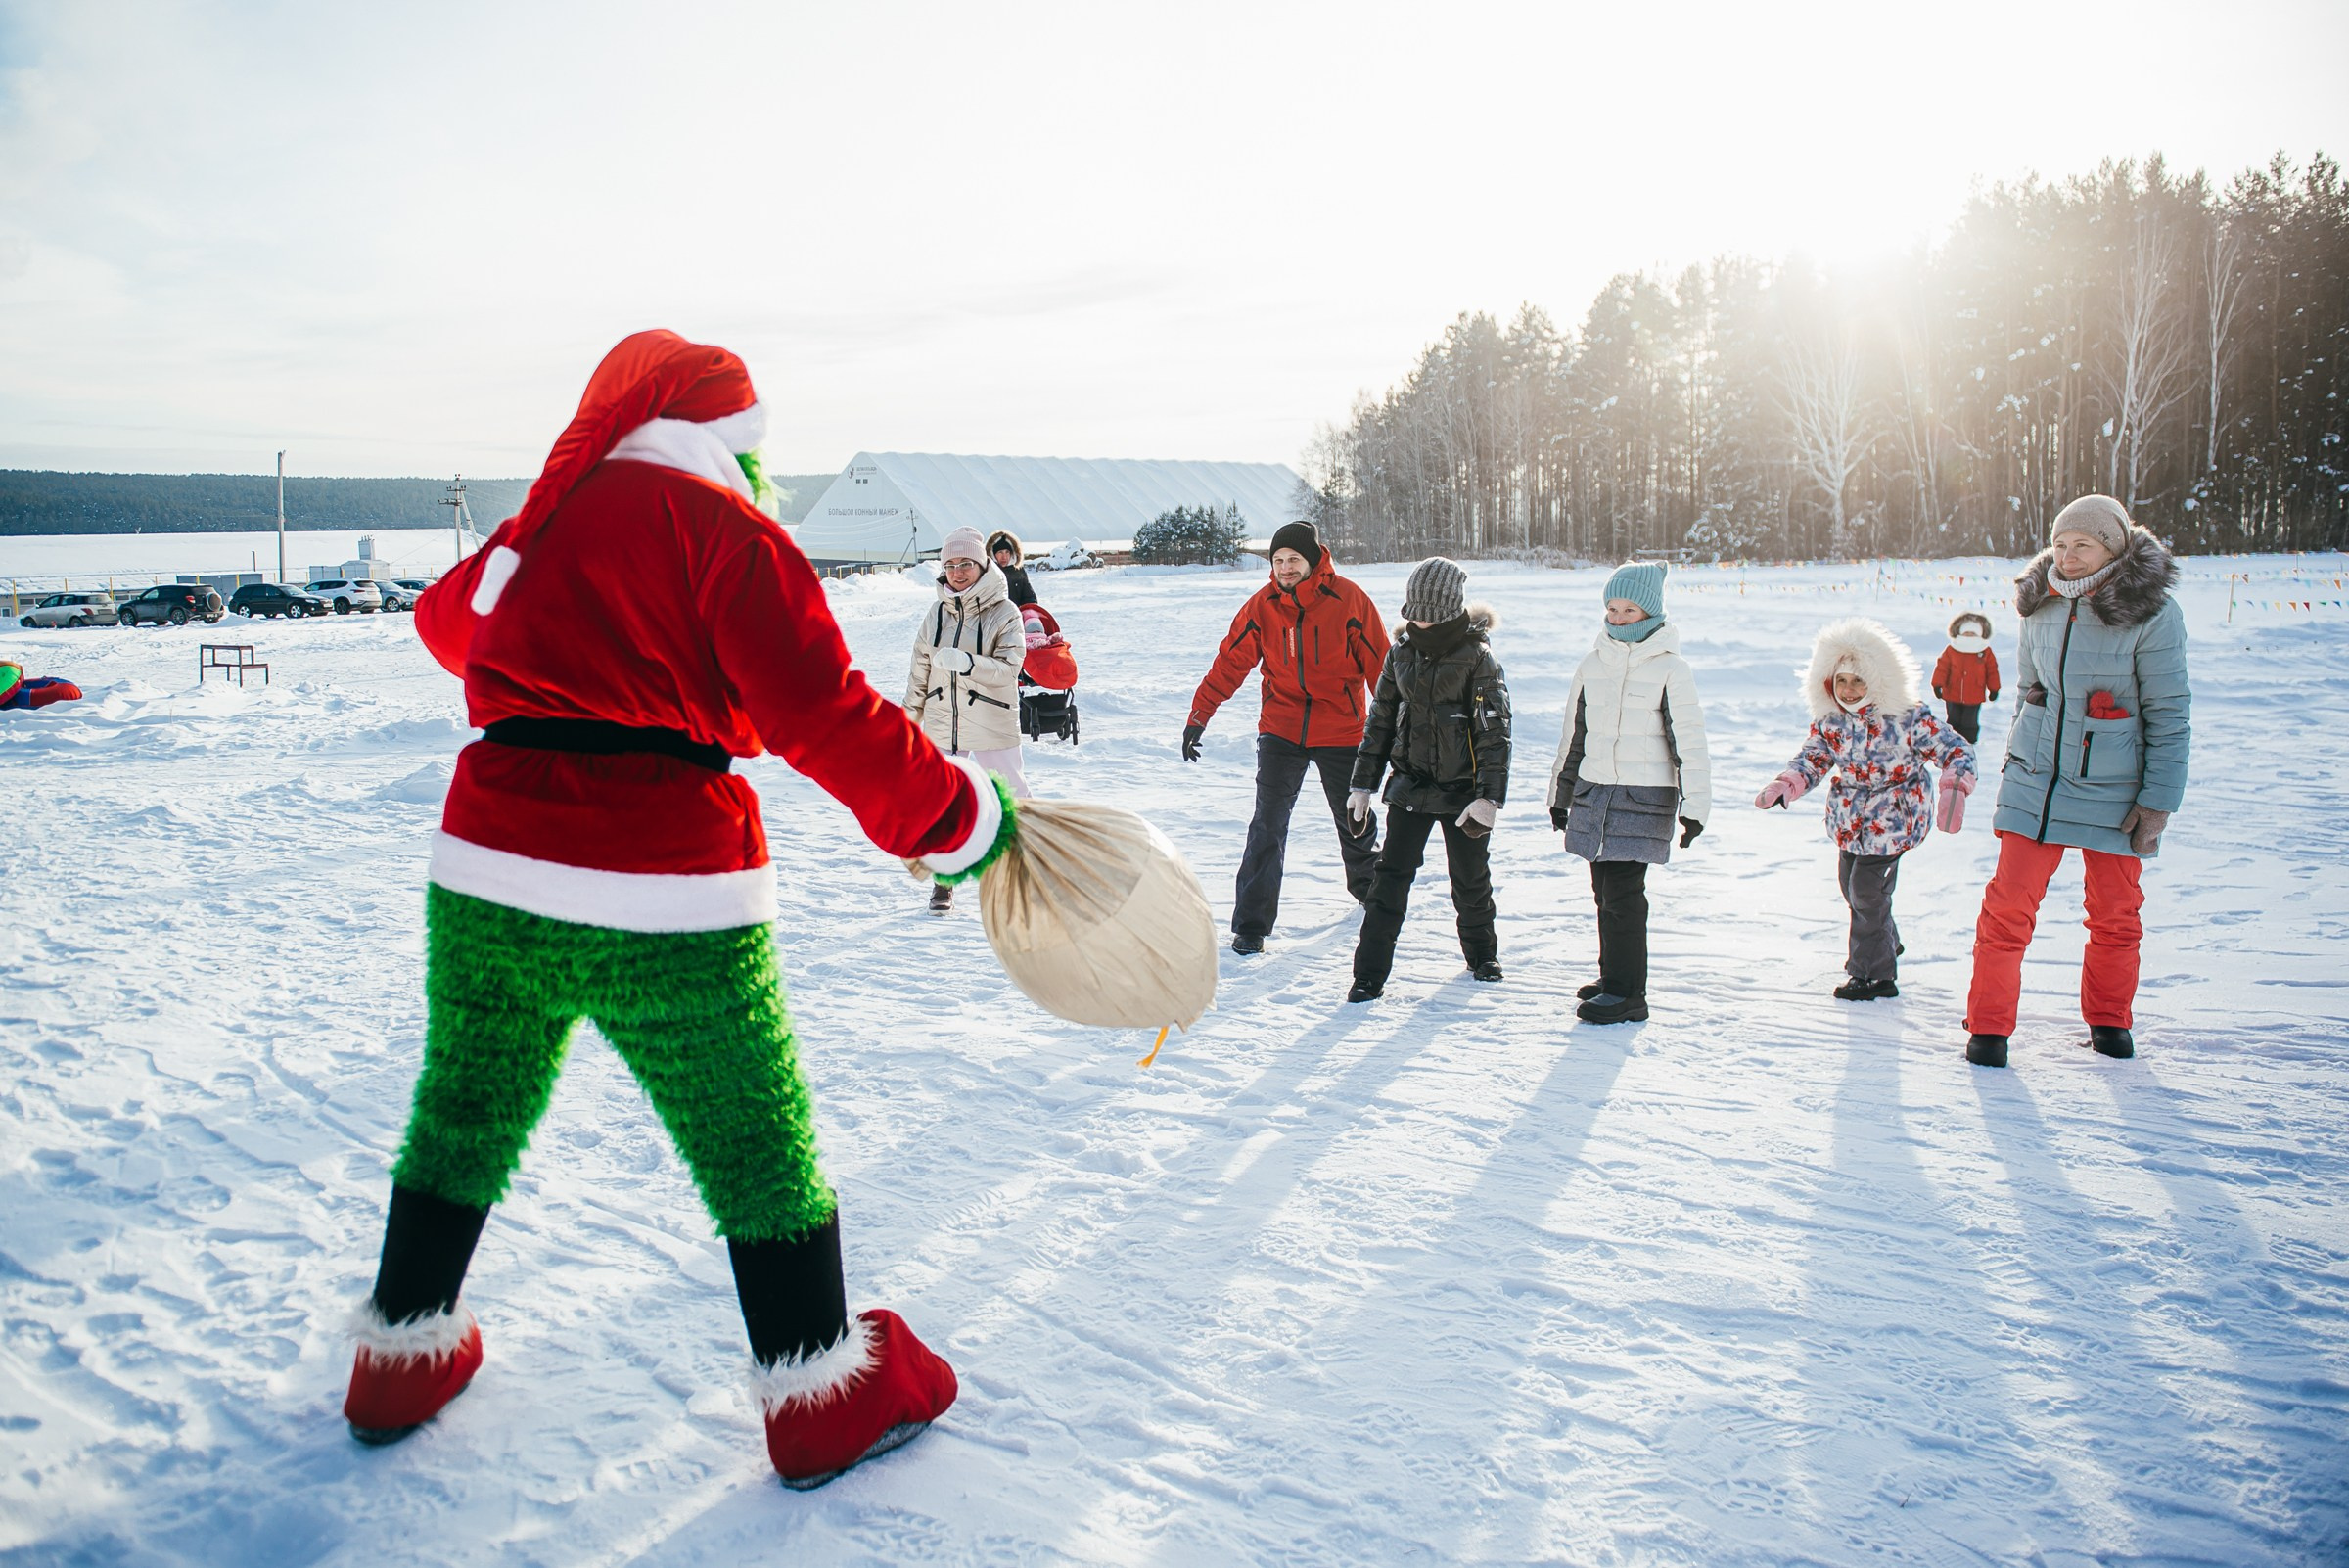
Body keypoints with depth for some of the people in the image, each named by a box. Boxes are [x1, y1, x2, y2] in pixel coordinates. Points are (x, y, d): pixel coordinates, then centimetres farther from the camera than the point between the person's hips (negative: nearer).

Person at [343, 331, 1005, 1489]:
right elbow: (822, 714, -16)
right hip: (666, 908, -6)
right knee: (761, 1156, 9)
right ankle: (821, 1398, 21)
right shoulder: (723, 526, -6)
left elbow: (447, 619, 34)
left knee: (460, 1123, 24)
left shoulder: (542, 520, 13)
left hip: (486, 880, 6)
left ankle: (404, 1358, 39)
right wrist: (960, 819, -9)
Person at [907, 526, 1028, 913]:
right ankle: (943, 882, 18)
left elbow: (1009, 667, -17)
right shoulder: (937, 614, 6)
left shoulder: (1003, 612, -7)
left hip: (992, 724, -4)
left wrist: (966, 662, -31)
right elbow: (920, 673, 14)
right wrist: (910, 719, 14)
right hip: (942, 725, 4)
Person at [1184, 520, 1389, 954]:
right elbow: (1229, 662, -2)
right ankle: (1251, 924, -3)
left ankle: (1366, 885, 47)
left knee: (1356, 821, 17)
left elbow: (1379, 662, -3)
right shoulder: (1262, 606, -4)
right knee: (1267, 826, -9)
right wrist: (1198, 717, -8)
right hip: (1281, 729, 0)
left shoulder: (1347, 600, -9)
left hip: (1341, 731, 0)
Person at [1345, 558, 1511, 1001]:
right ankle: (1370, 972, 2)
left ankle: (1481, 952, 37)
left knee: (1471, 878, 12)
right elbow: (1381, 719, 10)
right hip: (1410, 785, 3)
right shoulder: (1402, 652, 3)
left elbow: (1494, 728, -14)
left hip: (1463, 789, -3)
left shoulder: (1478, 657, -11)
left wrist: (1489, 795, -22)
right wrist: (1363, 783, 9)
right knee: (1391, 876, -3)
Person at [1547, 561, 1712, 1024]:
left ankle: (1628, 994, -3)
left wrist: (1694, 806, -12)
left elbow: (1689, 741, -7)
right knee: (1604, 891, 10)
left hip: (1644, 796, -5)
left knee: (1623, 893, -9)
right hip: (1593, 793, 5)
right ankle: (1612, 974, 24)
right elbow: (1574, 734, 17)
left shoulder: (1669, 668, -6)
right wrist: (1561, 795, 21)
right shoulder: (1593, 663, 9)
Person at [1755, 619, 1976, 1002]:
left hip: (1890, 819, -6)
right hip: (1849, 819, 6)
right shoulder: (1829, 721, -4)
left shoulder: (1909, 718, -19)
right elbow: (1810, 761, -1)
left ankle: (1874, 974, 13)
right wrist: (1781, 787, -21)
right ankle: (1886, 944, 46)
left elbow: (1956, 751, -14)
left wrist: (1954, 791, -31)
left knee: (1867, 891, -5)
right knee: (1850, 885, 17)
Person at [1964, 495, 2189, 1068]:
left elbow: (2169, 715, -8)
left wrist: (2159, 800, -9)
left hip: (2112, 790, -3)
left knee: (2115, 913, 9)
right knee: (2008, 903, -3)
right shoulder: (2042, 602, 2)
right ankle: (1988, 1025, 8)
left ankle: (2109, 1019, 31)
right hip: (2035, 782, 3)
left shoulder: (2151, 613, -11)